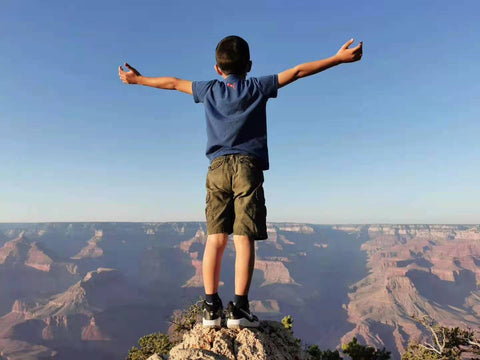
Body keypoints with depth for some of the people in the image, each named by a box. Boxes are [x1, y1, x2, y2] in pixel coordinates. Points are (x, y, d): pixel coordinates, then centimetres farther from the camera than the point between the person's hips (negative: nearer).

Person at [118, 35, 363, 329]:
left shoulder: (209, 90, 15)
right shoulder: (257, 87, 8)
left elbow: (173, 83, 26)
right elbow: (298, 72, 7)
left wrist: (138, 79, 41)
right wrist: (338, 58, 13)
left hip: (218, 167, 3)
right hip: (248, 167, -2)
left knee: (216, 238, 3)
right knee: (244, 238, -4)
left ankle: (211, 306, 4)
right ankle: (239, 308, -4)